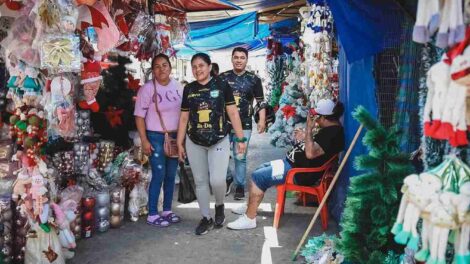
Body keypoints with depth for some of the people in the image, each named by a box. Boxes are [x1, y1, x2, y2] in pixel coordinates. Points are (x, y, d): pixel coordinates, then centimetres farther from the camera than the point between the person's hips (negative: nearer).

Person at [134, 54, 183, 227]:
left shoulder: (178, 87, 4)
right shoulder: (147, 89, -10)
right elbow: (139, 116, -9)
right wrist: (144, 140, -14)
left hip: (175, 136, 5)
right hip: (156, 137, -5)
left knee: (171, 175, 11)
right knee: (159, 175, -6)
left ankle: (167, 210, 24)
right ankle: (152, 215, 5)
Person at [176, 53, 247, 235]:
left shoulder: (221, 86, -3)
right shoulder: (189, 89, 5)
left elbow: (233, 113, -2)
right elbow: (184, 118, 9)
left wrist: (241, 138, -4)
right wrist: (179, 143, 8)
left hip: (219, 141, -3)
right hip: (194, 143, 3)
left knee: (217, 180, -13)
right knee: (200, 182, 7)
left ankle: (219, 206, 19)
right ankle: (206, 218, 22)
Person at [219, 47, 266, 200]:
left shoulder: (254, 79, 3)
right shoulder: (222, 78, 4)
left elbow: (261, 102, 5)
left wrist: (262, 120, -5)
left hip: (244, 125, -1)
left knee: (240, 157, 2)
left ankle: (240, 186, 15)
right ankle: (227, 178, 28)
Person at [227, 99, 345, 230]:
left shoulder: (333, 133, -22)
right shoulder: (330, 129, 10)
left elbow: (311, 153, -32)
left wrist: (309, 129, -24)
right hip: (293, 163, 11)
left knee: (258, 176, -14)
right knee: (262, 169, 18)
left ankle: (249, 218, -9)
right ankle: (250, 207, 24)